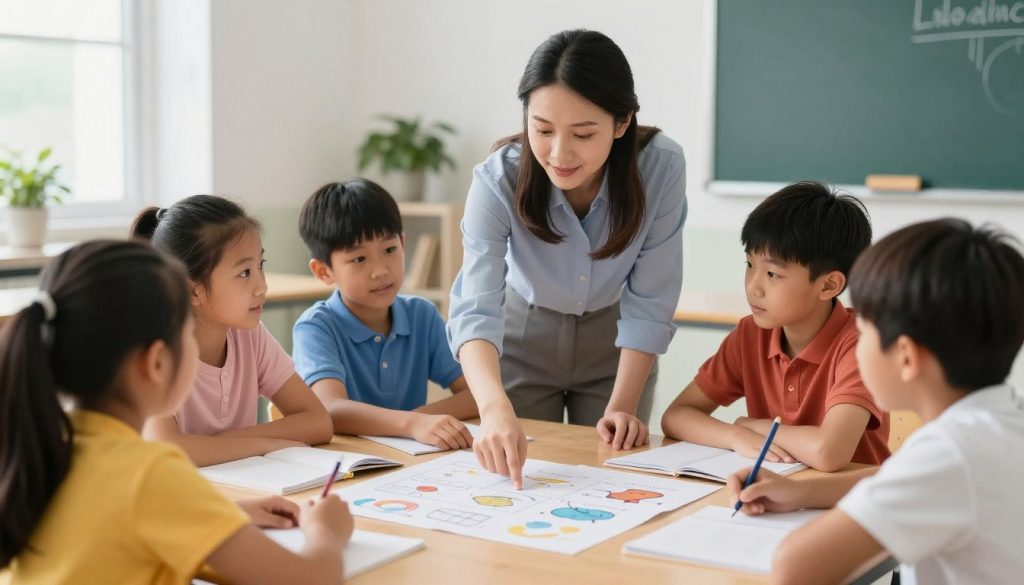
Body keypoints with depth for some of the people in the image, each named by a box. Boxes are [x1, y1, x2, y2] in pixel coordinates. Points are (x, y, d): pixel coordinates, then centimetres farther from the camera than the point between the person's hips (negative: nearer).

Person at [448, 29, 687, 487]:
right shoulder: (498, 180, -31)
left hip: (613, 341, 1)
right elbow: (475, 310, -40)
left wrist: (622, 406, -24)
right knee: (519, 476, 12)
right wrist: (495, 407, -56)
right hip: (524, 335, 0)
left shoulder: (661, 168, -29)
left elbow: (648, 303, -21)